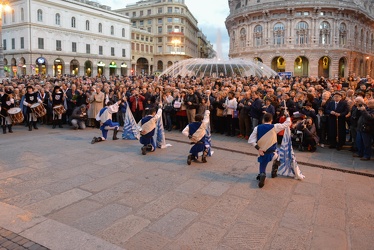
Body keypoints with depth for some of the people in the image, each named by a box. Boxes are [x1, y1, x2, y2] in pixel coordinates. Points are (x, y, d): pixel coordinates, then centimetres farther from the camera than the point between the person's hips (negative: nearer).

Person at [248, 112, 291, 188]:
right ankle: (274, 172, 27)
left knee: (262, 169, 15)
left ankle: (262, 175, -19)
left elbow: (250, 140, -9)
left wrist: (258, 148, -8)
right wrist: (287, 115, 21)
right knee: (278, 156, 35)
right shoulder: (275, 127, -6)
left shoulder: (257, 128, -2)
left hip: (262, 153, 1)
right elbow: (288, 123, 5)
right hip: (272, 153, -1)